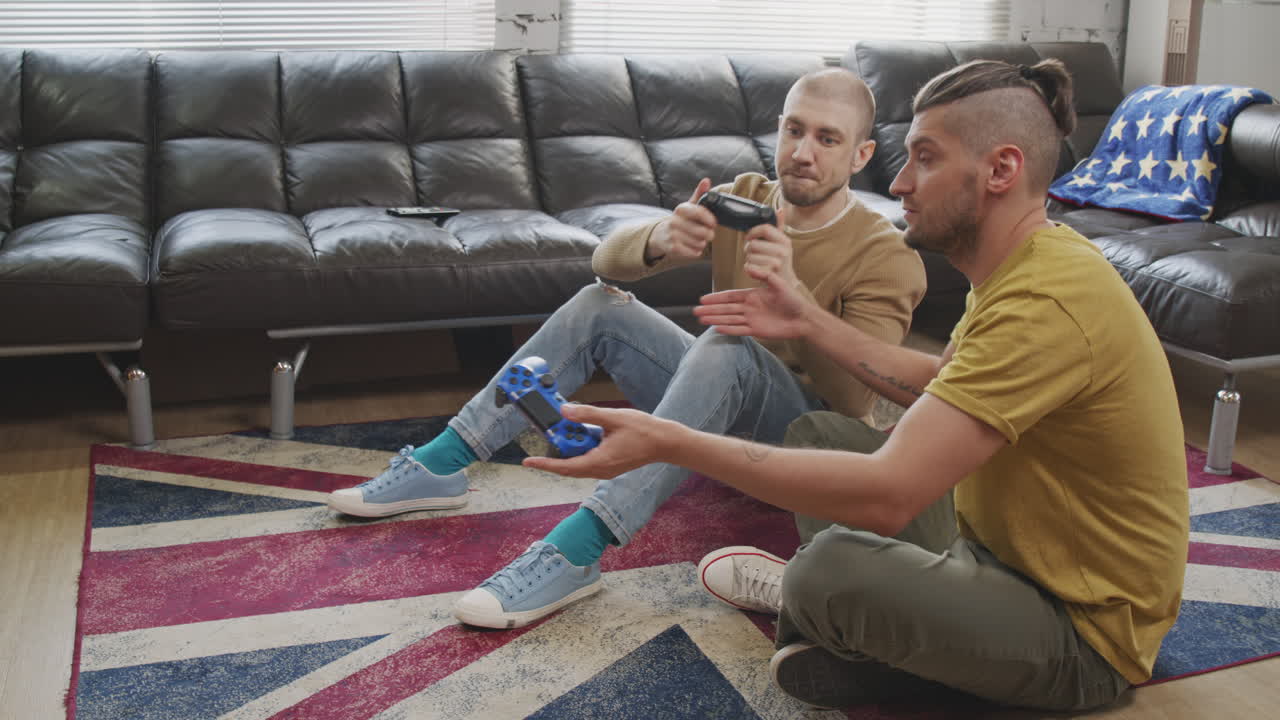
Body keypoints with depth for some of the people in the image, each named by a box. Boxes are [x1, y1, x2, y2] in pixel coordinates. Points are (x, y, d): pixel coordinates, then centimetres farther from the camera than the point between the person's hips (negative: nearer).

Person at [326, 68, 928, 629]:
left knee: (726, 347, -35)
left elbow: (855, 399, -29)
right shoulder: (741, 199, 0)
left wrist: (791, 294, -44)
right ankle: (440, 465, -9)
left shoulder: (884, 256, -15)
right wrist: (658, 241, -33)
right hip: (719, 400, 6)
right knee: (599, 306, -10)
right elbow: (607, 260, -9)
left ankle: (577, 550, -44)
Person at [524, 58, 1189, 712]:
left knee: (833, 568, -32)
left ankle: (807, 603, 1)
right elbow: (938, 385, 15)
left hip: (1082, 635, -9)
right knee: (816, 432, 11)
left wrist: (668, 442, -34)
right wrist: (810, 324, 10)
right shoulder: (1026, 261, 2)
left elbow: (886, 494, -36)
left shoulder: (1048, 301, -31)